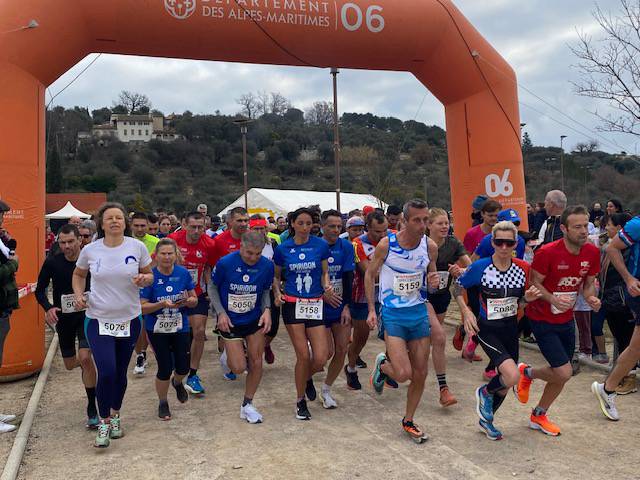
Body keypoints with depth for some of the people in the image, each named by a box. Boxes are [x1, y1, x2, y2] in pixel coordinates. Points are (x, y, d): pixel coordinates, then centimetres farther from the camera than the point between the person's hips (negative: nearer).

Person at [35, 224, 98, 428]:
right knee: (70, 365, 14)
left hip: (87, 315, -3)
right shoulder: (52, 262, -10)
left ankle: (92, 409, -8)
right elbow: (40, 290, 0)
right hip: (63, 317, 3)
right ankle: (87, 364, 54)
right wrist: (48, 308, -17)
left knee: (85, 357, -21)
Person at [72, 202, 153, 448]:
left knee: (120, 372, 14)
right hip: (98, 319, -1)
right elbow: (78, 274, 14)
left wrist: (144, 279, -18)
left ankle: (115, 414, 40)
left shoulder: (137, 247, -7)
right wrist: (78, 295, -4)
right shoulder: (90, 250, -5)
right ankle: (103, 421, 12)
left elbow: (150, 275, 5)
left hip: (130, 319, 1)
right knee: (106, 372, -12)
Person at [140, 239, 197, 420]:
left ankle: (177, 382, 43)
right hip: (157, 330, -2)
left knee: (183, 368, 5)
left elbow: (194, 300, 3)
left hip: (180, 328, 3)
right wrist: (162, 304, -28)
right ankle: (163, 403, 26)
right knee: (165, 369, -1)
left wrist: (187, 300, -20)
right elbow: (142, 307, -14)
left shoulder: (183, 273, -5)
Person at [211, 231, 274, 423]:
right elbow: (213, 287, -4)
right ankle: (230, 354, 34)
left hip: (255, 319, 2)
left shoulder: (267, 265, -13)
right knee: (239, 368, -3)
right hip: (230, 321, -2)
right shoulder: (225, 263, -19)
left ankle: (247, 405, 24)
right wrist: (221, 312, -14)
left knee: (256, 363, 3)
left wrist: (267, 310, -15)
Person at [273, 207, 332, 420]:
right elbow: (276, 276, 13)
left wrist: (327, 285, -11)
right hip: (292, 304, -1)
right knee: (303, 356, -3)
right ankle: (300, 400, 20)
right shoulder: (283, 248, 1)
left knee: (321, 358, -5)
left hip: (315, 304, 1)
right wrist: (277, 292, -5)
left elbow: (325, 272, 9)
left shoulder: (321, 245, 0)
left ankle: (307, 378, 32)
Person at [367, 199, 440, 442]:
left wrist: (433, 282, -12)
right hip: (393, 315, -4)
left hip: (420, 313, 4)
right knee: (403, 374, -14)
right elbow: (370, 274, 0)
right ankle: (382, 364, 22)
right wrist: (371, 310, -5)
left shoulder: (430, 246, -4)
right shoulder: (386, 244, -14)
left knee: (420, 374, 9)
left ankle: (408, 421, 31)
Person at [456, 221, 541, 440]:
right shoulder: (480, 267, -17)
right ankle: (485, 392, 12)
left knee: (506, 384, 14)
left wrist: (528, 298, -12)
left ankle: (486, 419, 41)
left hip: (511, 328, 5)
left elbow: (519, 302, 9)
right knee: (512, 376, -23)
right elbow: (458, 288, -3)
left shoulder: (522, 268, -4)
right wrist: (466, 312, -15)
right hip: (487, 329, -5)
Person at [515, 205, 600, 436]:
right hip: (542, 320, -6)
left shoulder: (592, 252, -5)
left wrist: (591, 298, -13)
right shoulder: (547, 252, -23)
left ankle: (539, 416, 35)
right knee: (564, 373, -12)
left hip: (566, 319, 7)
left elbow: (588, 283, 8)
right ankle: (527, 373, 20)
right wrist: (554, 300, -31)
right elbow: (534, 283, -15)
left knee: (561, 374, 13)